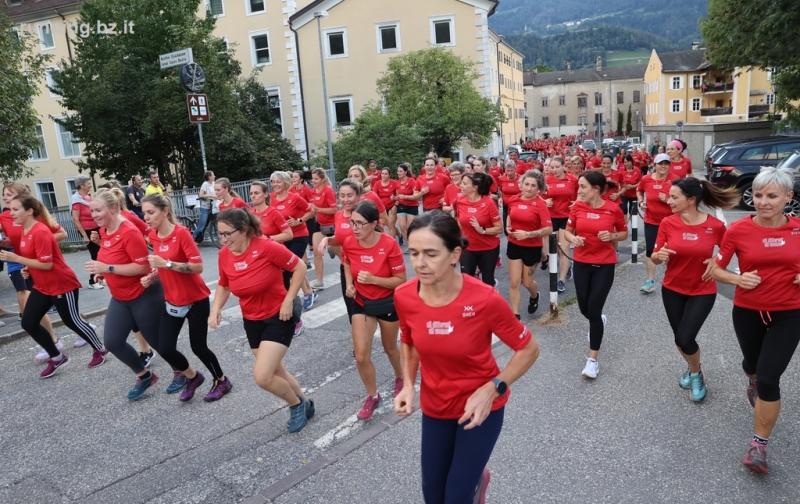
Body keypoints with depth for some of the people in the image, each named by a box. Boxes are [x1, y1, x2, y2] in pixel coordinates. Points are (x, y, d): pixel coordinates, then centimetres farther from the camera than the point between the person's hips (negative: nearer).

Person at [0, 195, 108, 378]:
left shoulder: (40, 232, -23)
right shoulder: (25, 230, 6)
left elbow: (47, 264, -26)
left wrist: (15, 258, -23)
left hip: (63, 285, -9)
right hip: (42, 286, 9)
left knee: (71, 321, 4)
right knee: (28, 323, 6)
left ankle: (100, 350, 24)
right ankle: (57, 358, 21)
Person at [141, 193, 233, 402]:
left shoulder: (182, 233, -19)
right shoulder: (153, 236, 2)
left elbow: (198, 267, -24)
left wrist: (167, 263, -29)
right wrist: (152, 276, -2)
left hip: (196, 300, -6)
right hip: (172, 300, 6)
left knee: (198, 346, 2)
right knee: (165, 348, -1)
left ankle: (222, 381, 28)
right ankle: (193, 376, 28)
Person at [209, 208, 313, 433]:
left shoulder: (267, 246, -23)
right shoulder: (224, 255, -6)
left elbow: (299, 267, -13)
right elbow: (224, 285, 11)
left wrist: (288, 300, -17)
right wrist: (216, 309, -6)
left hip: (278, 317, -6)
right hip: (252, 321, 6)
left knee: (262, 376, -15)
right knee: (275, 374, 15)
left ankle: (298, 404, 14)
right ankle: (303, 403, 41)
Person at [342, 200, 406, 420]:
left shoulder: (389, 244, -26)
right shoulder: (349, 243, -14)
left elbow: (401, 280, -19)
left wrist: (373, 279, -31)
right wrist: (349, 284, -8)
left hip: (388, 303, -3)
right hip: (361, 303, 3)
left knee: (390, 348, 20)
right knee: (361, 355, -2)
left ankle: (400, 379, 52)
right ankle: (372, 396, 23)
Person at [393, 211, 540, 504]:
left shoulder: (484, 299, -28)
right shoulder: (403, 296, -17)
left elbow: (529, 349, -13)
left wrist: (492, 390, -22)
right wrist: (408, 385, -9)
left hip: (481, 407, -3)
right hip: (434, 407, 4)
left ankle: (476, 478, 39)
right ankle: (474, 473, 50)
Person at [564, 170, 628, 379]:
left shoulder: (613, 209, -10)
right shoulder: (577, 207, -5)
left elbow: (624, 233, 4)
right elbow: (567, 231, 6)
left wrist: (612, 236, -16)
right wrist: (573, 239, -16)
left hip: (605, 265, -3)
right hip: (581, 263, 3)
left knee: (594, 310, -6)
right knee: (584, 308, 12)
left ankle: (592, 360, 7)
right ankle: (599, 321, 51)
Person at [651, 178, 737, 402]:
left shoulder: (715, 225, -15)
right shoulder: (667, 223, -11)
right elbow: (654, 258, -8)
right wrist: (659, 255, -30)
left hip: (702, 292, -2)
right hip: (672, 289, 2)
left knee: (685, 338, -10)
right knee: (679, 338, 13)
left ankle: (696, 374, 22)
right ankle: (692, 367, 45)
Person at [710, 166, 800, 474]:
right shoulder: (738, 230, -13)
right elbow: (715, 270, -6)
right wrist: (738, 279, -24)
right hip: (747, 312, 1)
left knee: (769, 379, -7)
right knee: (752, 364, 25)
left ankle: (759, 444, 10)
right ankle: (754, 382, 63)